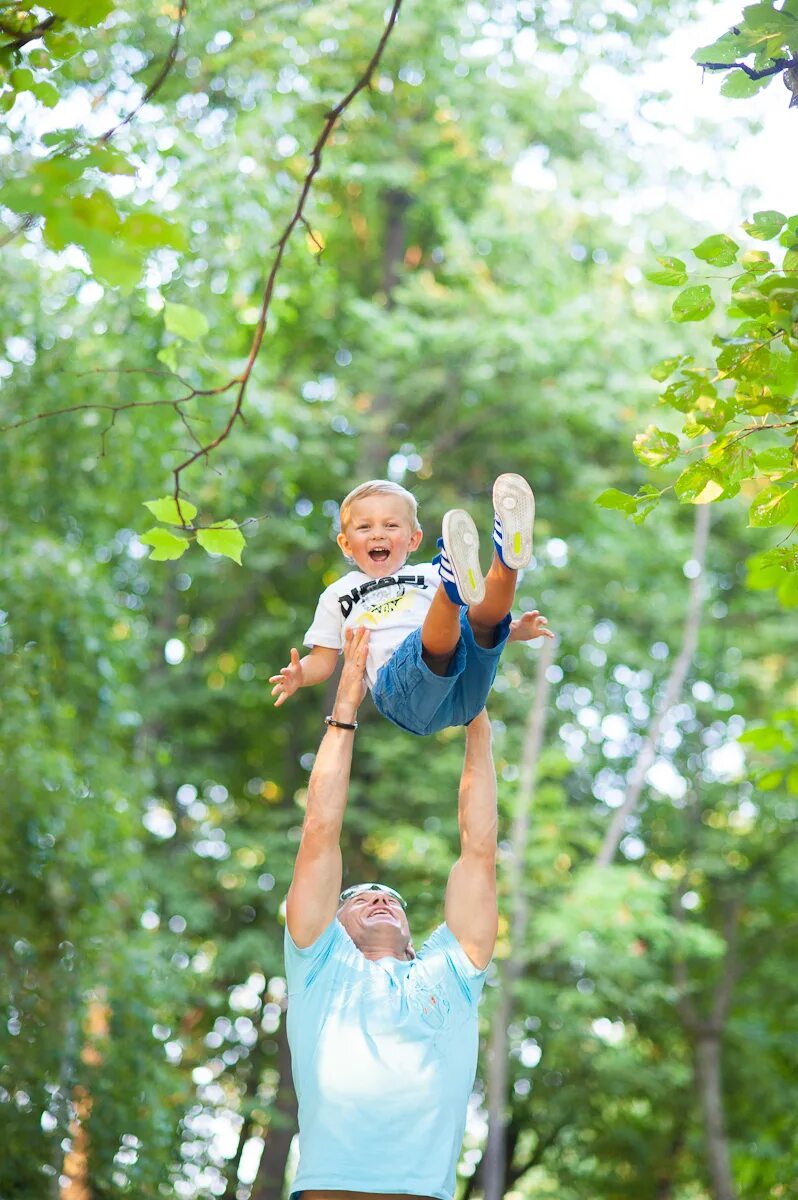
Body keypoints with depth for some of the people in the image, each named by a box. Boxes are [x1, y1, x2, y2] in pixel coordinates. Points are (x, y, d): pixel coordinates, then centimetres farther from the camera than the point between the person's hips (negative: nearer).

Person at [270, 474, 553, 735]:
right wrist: (299, 674, 0)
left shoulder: (430, 575, 32)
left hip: (463, 686, 2)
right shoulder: (338, 595, 30)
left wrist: (514, 630, 7)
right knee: (436, 639, -36)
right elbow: (323, 659, 25)